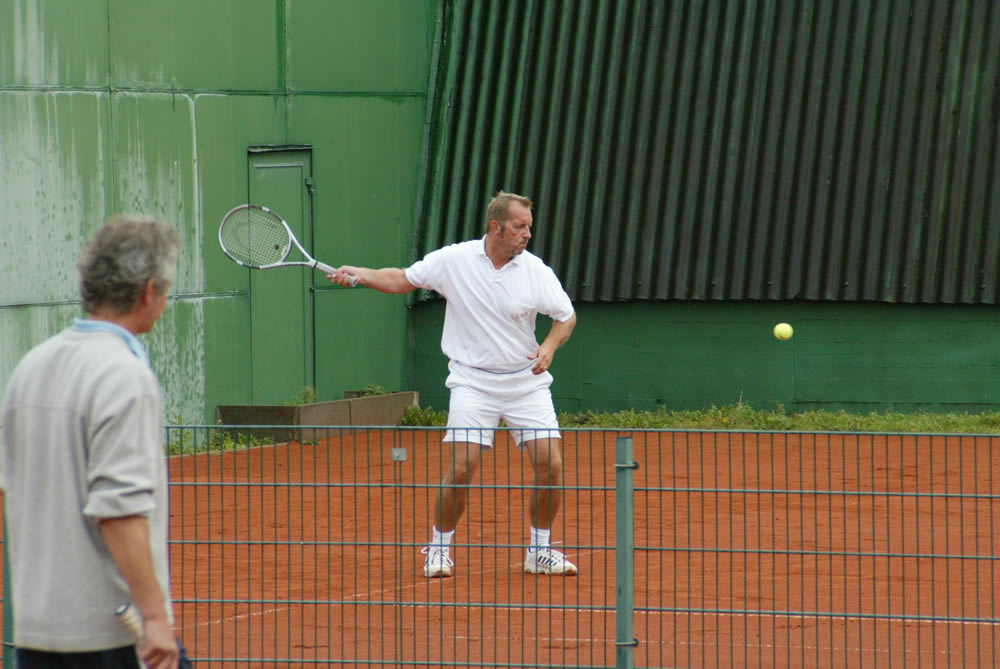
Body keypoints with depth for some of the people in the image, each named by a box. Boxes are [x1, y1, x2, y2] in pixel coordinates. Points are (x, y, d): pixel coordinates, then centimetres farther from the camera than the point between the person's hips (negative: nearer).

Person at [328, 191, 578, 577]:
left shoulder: (536, 271, -4)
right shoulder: (453, 260, -6)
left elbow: (567, 316, 8)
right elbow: (403, 279, 8)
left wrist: (549, 347, -10)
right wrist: (359, 274, -6)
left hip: (525, 382, 2)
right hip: (472, 381, -2)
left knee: (550, 465, -8)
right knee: (461, 469, -13)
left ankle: (540, 551, 11)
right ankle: (439, 549, 8)